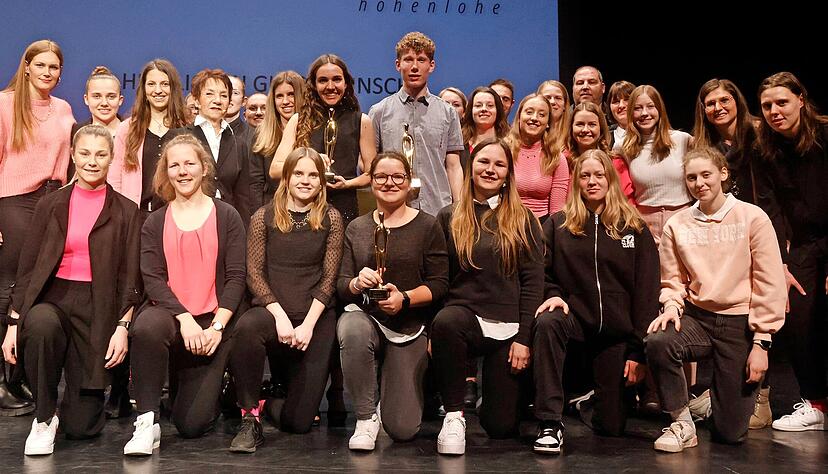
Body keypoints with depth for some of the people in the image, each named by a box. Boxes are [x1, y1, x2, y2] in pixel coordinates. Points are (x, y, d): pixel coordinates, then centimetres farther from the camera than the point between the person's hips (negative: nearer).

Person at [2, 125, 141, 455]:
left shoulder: (125, 212, 5)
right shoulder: (51, 205, 9)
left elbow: (130, 277, 1)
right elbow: (27, 266, 7)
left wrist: (123, 327, -10)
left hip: (99, 308, -1)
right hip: (51, 298, 1)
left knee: (81, 426, -7)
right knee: (41, 324, -39)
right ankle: (44, 418, -15)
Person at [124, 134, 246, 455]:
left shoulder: (226, 217, 5)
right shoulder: (155, 223, 9)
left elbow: (236, 277, -1)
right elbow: (152, 279, -2)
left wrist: (217, 325, -14)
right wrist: (185, 319, -18)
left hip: (213, 322, -1)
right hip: (169, 314, 1)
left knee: (192, 423, -8)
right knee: (147, 326, -39)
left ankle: (205, 387, 30)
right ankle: (147, 421, -22)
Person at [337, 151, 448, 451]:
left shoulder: (427, 226, 0)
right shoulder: (357, 229, 7)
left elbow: (440, 284, -4)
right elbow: (341, 286, 3)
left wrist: (405, 298, -21)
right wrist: (357, 283, -20)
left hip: (410, 327, -1)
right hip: (365, 315, 1)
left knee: (402, 429, -9)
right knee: (352, 329, -40)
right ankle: (366, 417, -17)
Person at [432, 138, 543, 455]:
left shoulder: (522, 220, 6)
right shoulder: (449, 218, 8)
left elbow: (533, 281, 2)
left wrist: (524, 337, -6)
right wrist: (433, 332, -4)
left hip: (508, 325, 0)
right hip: (464, 313, 0)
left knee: (501, 426, -5)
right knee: (445, 322, -39)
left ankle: (488, 399, 33)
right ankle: (454, 414, -20)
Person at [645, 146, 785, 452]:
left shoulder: (752, 218, -5)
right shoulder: (677, 224, 4)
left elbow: (769, 284, -6)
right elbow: (673, 279, 9)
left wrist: (762, 341, -9)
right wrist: (671, 307, -13)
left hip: (740, 323, -2)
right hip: (696, 316, 2)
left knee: (730, 432, -2)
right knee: (657, 342, -34)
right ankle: (682, 424, -10)